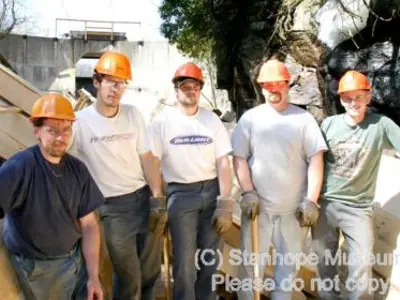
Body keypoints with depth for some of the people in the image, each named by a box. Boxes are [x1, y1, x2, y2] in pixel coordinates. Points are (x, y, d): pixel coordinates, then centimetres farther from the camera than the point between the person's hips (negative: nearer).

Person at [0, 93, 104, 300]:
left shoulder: (77, 169, -1)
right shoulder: (21, 166, -19)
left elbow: (89, 224, 1)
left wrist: (94, 276, -2)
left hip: (77, 258, 5)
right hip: (37, 269, -5)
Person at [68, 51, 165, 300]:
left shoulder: (133, 114, 1)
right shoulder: (81, 121, -9)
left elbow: (146, 157, 3)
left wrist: (158, 198, -2)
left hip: (144, 197, 4)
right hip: (113, 207, -3)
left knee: (152, 271, 16)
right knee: (129, 277, 5)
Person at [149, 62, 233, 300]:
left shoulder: (212, 119, 3)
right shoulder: (163, 121, -3)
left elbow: (223, 162, 1)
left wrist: (225, 204, -4)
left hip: (212, 191, 3)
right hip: (180, 193, -2)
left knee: (211, 255, 14)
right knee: (184, 259, 4)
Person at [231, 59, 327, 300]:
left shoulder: (304, 118, 0)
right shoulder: (250, 118, 1)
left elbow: (316, 159, -3)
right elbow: (239, 158, 0)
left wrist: (311, 200, -8)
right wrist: (248, 192, -9)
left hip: (294, 207, 1)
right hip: (258, 205, 0)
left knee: (289, 260, 15)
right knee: (252, 261, 9)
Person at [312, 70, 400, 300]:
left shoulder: (381, 125, -8)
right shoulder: (329, 124, -2)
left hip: (358, 208, -2)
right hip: (324, 203, 2)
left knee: (362, 269, 2)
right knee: (325, 262, 16)